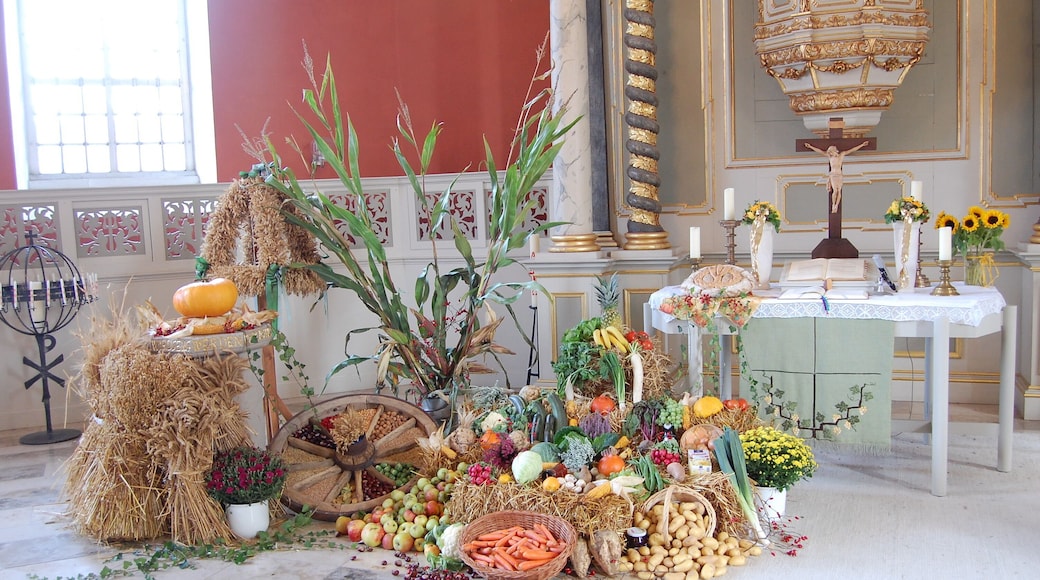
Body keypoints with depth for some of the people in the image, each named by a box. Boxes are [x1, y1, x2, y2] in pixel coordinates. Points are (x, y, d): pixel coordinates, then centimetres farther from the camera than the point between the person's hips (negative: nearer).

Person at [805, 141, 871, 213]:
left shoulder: (842, 154, 6)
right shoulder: (829, 155, 5)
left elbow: (852, 150, 7)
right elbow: (820, 151, 3)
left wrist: (862, 145, 7)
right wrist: (810, 146, 0)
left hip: (839, 175, 1)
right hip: (833, 175, -1)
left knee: (839, 191, -7)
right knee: (835, 191, -14)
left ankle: (836, 207, -5)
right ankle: (833, 206, -3)